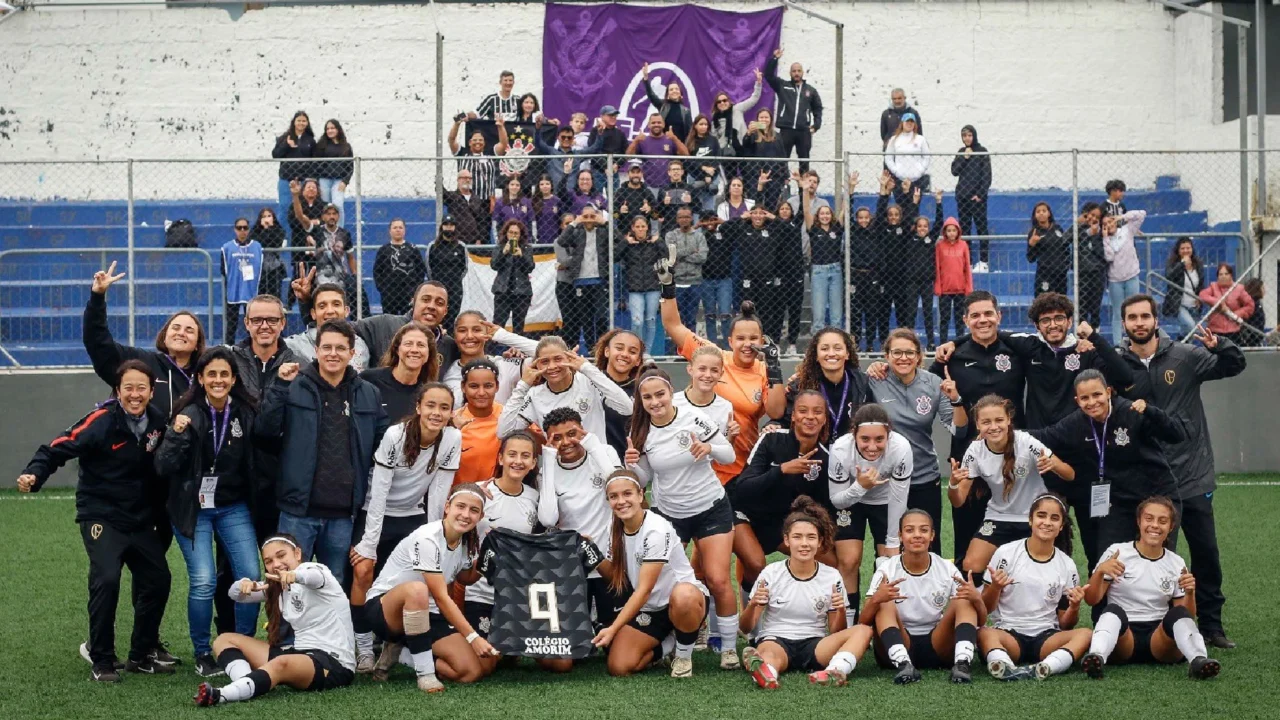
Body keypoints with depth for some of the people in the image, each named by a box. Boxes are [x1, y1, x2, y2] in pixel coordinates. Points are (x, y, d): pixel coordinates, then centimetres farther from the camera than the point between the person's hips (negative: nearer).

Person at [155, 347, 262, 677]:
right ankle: (203, 655, 6)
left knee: (251, 578, -5)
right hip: (194, 509, -3)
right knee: (203, 582, -12)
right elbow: (164, 469, -13)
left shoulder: (246, 413, -2)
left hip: (234, 508, 3)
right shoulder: (188, 415, -10)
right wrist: (176, 435, -27)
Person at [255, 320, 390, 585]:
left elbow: (383, 446, 11)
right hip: (299, 510, -3)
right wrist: (280, 385, -16)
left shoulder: (369, 395, 9)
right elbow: (265, 430, -8)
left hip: (342, 513, 3)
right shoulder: (294, 388, 0)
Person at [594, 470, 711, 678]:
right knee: (619, 667, -15)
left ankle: (683, 655, -14)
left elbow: (644, 589, -26)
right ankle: (666, 645, 14)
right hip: (649, 608, 6)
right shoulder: (615, 529, -1)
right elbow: (614, 575, 6)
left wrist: (613, 629, -29)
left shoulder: (657, 529, -24)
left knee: (683, 596, -44)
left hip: (687, 597, -6)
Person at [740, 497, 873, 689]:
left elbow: (836, 632, 8)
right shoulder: (771, 574, 2)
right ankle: (765, 672, -74)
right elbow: (746, 627, 3)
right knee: (769, 653, -39)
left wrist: (840, 611, -14)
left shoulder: (832, 577, 6)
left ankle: (836, 672, -50)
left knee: (863, 630, -23)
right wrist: (753, 606, -20)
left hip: (814, 645, 3)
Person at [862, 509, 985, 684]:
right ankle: (902, 664, -41)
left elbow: (981, 621, -3)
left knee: (964, 601, -19)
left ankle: (963, 662, -35)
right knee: (885, 606, -26)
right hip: (897, 646, -1)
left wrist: (977, 599, -27)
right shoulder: (887, 570, -6)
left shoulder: (947, 569, -3)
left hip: (938, 646, 1)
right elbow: (863, 622, -13)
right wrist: (875, 599, -35)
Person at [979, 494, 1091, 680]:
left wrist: (1074, 607, -10)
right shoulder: (1006, 553, 2)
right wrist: (995, 588, -18)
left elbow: (1064, 625, 11)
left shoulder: (1067, 566, 8)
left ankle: (1044, 668, -52)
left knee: (1085, 634, -27)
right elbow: (985, 608, 2)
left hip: (1046, 638, 2)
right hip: (1009, 633, -2)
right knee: (985, 633, -34)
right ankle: (1005, 668, -62)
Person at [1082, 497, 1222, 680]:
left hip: (1159, 638, 2)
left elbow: (1186, 618, 11)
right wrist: (1100, 571, -19)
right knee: (1113, 611, -34)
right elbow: (1091, 600, 0)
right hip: (1122, 638, -2)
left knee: (1178, 615, -29)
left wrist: (1190, 593, -10)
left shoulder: (1177, 564, 13)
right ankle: (1097, 657, -58)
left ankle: (1198, 661, -49)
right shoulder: (1117, 553, 6)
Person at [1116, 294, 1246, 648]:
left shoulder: (1185, 356, -1)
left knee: (1206, 553, 7)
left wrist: (1219, 346, -16)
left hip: (1193, 475, 1)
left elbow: (1235, 366, 3)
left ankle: (1212, 626, 18)